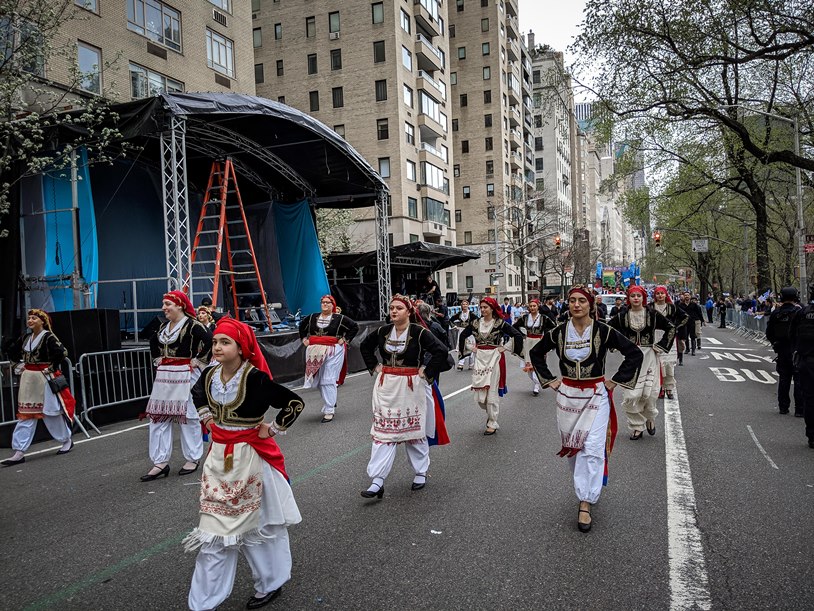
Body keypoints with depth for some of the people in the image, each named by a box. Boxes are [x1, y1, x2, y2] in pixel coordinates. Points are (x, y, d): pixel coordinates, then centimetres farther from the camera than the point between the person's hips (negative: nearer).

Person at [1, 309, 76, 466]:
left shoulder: (48, 337, -13)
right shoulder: (25, 339, 9)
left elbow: (61, 352, -25)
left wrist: (52, 368, -17)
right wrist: (22, 364, 11)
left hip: (45, 380, -7)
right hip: (29, 381, 7)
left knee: (51, 412, 5)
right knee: (25, 415, 4)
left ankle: (67, 440, 25)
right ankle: (19, 453, 4)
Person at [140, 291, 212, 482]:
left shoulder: (192, 325, -13)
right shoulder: (164, 327, 11)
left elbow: (210, 341, -25)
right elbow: (153, 342, 31)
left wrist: (198, 361, -17)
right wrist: (157, 359, 17)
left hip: (185, 375, -8)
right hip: (164, 375, 8)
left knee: (188, 416, 1)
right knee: (158, 416, 5)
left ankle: (193, 458, 15)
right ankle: (161, 462, 10)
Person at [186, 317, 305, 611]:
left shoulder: (255, 378, -21)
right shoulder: (209, 375, -2)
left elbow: (295, 403, -19)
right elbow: (198, 393, 23)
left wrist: (272, 429, -13)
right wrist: (206, 417, 12)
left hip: (250, 459, -5)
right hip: (219, 457, 5)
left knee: (257, 523, 11)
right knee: (216, 528, 10)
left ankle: (270, 584, 33)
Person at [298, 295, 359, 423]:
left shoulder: (340, 318, -2)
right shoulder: (312, 317, 11)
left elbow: (355, 327, 1)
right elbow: (302, 325, 28)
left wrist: (345, 339, -5)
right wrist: (304, 338, 16)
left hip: (333, 352, -5)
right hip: (315, 352, 5)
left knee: (328, 381, -6)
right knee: (318, 380, 10)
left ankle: (329, 411, 0)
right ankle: (330, 402, 31)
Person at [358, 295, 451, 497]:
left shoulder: (419, 332, -12)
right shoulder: (383, 331, 3)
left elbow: (441, 351, -17)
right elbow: (365, 346, 20)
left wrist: (426, 372, -15)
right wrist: (374, 366, 10)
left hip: (411, 387, -4)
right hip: (386, 387, 4)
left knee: (414, 429, 9)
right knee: (383, 430, -1)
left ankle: (420, 473, 28)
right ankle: (377, 481, 0)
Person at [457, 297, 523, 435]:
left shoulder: (500, 323, -7)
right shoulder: (476, 323, 6)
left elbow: (518, 335, -10)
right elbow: (463, 335, 21)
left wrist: (515, 351, -8)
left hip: (494, 358, -4)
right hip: (480, 358, 4)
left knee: (492, 391, -2)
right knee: (479, 393, 3)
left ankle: (492, 424, 11)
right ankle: (490, 413, 33)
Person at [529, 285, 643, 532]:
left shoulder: (603, 331, -10)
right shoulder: (559, 333, -2)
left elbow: (634, 354, -4)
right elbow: (536, 353, 14)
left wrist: (616, 381, -5)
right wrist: (549, 380, 8)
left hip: (596, 396, -3)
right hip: (567, 396, 3)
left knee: (592, 449, -9)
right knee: (573, 447, 11)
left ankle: (585, 504, -5)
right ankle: (585, 489, 32)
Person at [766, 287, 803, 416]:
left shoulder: (775, 314, 1)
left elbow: (769, 333, 5)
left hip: (781, 351, 4)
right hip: (796, 351, -4)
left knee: (783, 379, 13)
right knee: (799, 380, 1)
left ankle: (783, 407, 19)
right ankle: (800, 409, 0)